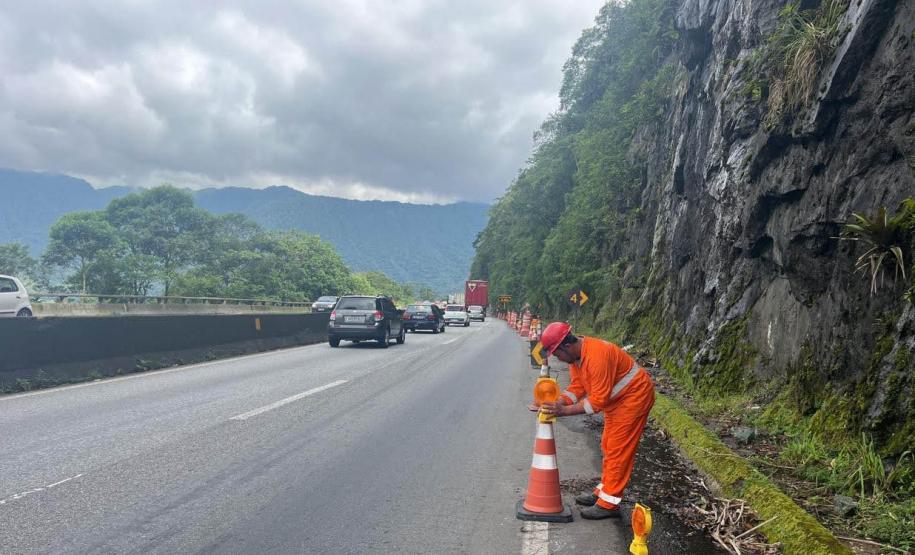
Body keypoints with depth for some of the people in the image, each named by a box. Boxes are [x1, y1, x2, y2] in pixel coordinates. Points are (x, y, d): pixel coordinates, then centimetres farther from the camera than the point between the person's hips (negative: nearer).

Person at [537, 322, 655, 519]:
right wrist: (557, 403, -16)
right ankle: (604, 491, 29)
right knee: (608, 446, 17)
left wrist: (565, 411, -29)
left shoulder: (597, 355, -34)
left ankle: (609, 503, 2)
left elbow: (598, 400, -31)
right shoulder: (575, 355, -5)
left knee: (618, 450, -5)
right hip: (615, 399, 10)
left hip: (634, 397, -10)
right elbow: (577, 387, 0)